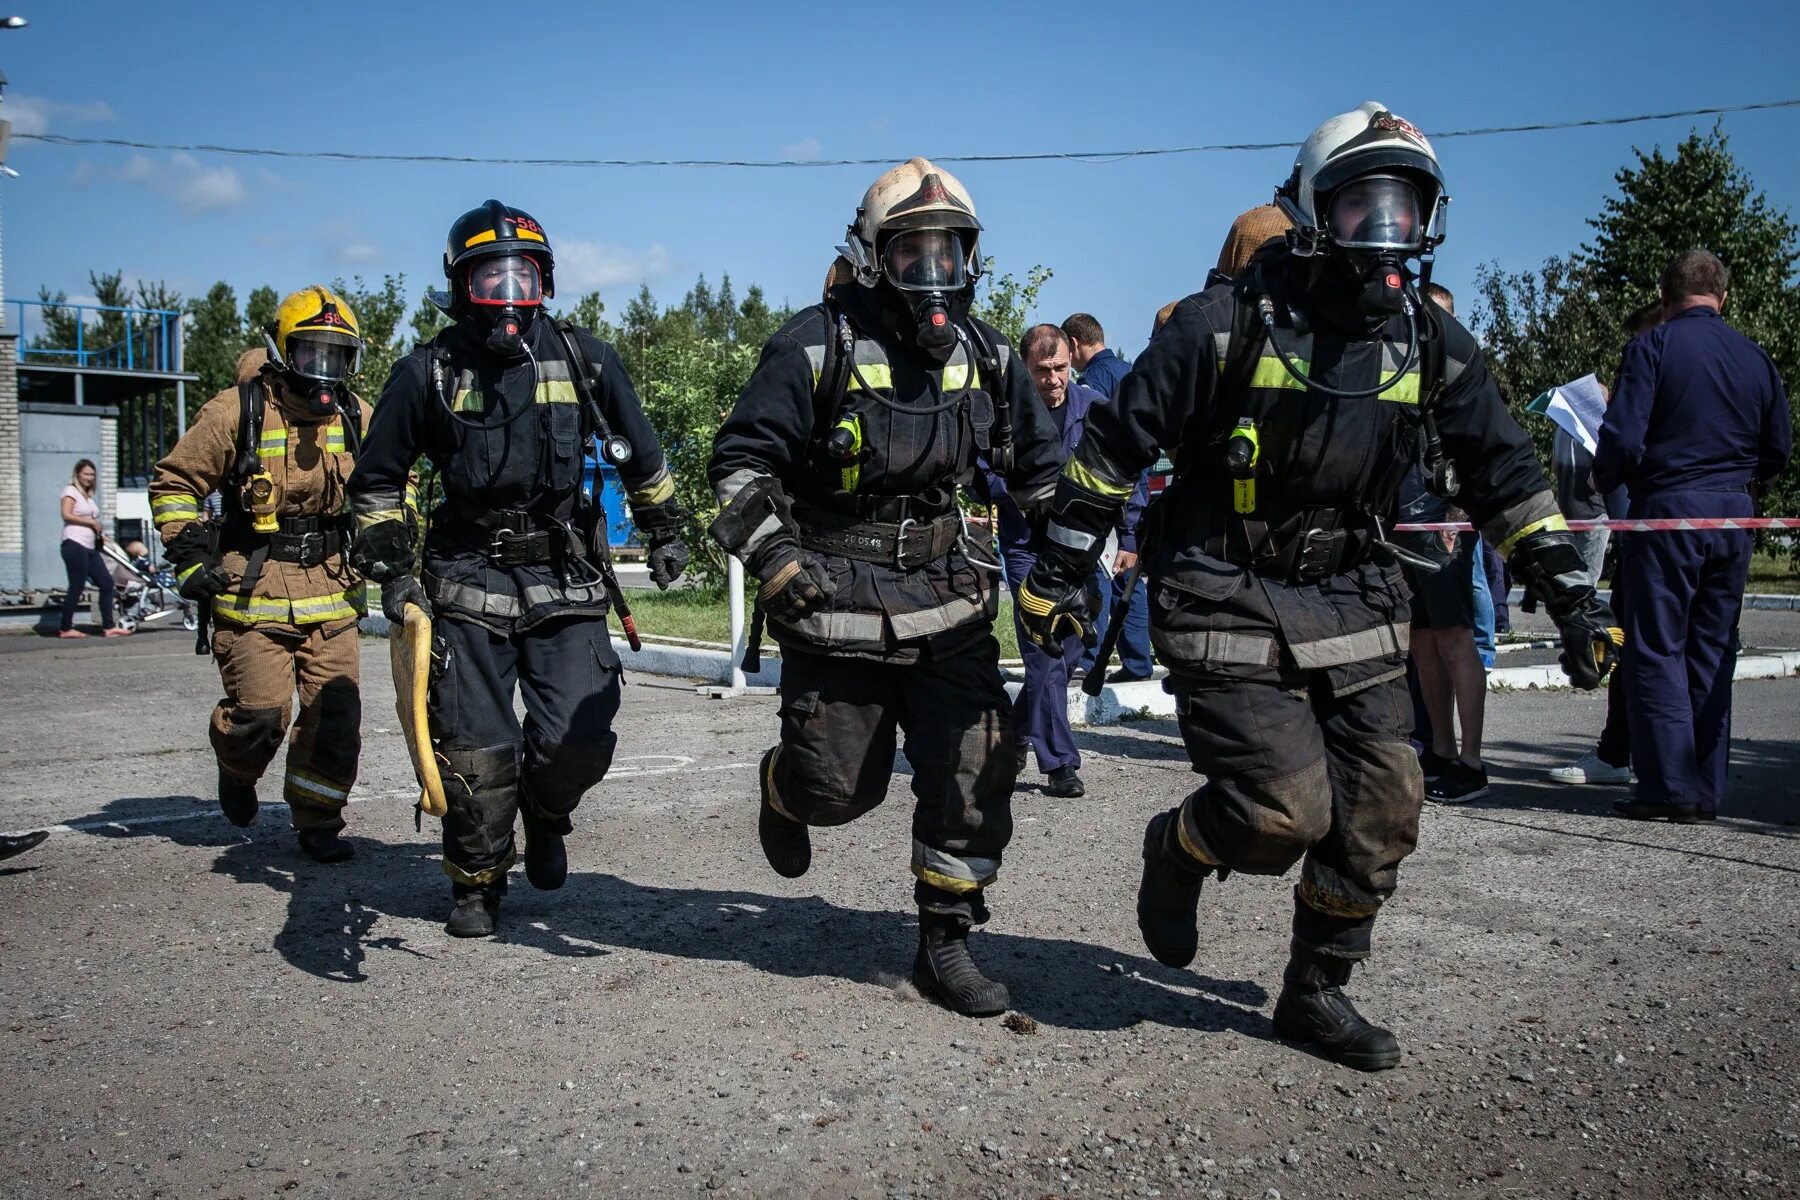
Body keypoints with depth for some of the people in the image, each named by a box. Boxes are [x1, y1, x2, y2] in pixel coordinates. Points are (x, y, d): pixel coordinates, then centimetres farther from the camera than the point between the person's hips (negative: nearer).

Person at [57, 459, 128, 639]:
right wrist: (91, 522, -10)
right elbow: (66, 515, -14)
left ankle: (108, 627, 4)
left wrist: (100, 533, 4)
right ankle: (66, 629, 1)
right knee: (76, 587, -6)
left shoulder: (88, 496, 23)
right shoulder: (71, 491, -1)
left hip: (90, 548, 9)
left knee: (106, 583, 3)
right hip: (75, 545, -9)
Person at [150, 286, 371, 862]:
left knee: (336, 713, -1)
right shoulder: (237, 411, -6)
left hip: (331, 587, 4)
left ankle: (318, 821, 17)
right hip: (253, 588, -3)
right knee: (260, 714, -6)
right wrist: (190, 557, -5)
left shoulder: (354, 416, 6)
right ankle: (237, 770, 30)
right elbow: (173, 483, 3)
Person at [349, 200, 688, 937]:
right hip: (469, 587, -1)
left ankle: (545, 814, 28)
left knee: (578, 741, -8)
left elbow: (640, 457, 19)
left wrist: (664, 532, 24)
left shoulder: (585, 360, 4)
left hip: (569, 584, 1)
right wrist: (392, 570, 1)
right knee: (477, 753, 0)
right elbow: (376, 483, 9)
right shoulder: (430, 372, 1)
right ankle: (476, 882, 24)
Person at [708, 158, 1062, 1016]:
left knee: (976, 772, -1)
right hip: (837, 603, -4)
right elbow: (740, 460, -8)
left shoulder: (984, 357, 6)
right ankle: (784, 792, 40)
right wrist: (777, 563, -19)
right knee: (837, 785, 2)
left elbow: (1038, 464, 19)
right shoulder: (816, 347, -9)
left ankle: (944, 943, 15)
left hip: (947, 597, 4)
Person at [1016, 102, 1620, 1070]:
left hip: (1354, 608, 6)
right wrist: (1058, 573, -6)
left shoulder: (1430, 343, 5)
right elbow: (1114, 443, -7)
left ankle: (1315, 993, 25)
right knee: (1282, 811, -14)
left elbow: (1504, 472, 12)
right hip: (1230, 609, -5)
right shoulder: (1227, 324, -11)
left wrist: (1570, 595, 8)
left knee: (1381, 813, 4)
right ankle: (1176, 850, 21)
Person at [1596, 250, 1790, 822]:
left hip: (1668, 512, -5)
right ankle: (1707, 790, 14)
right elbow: (1777, 453, 12)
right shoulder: (1756, 356, 9)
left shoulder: (1652, 347, -7)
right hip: (1735, 516, 5)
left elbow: (1622, 438, -14)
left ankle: (1670, 787, -2)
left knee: (1656, 650, 0)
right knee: (1712, 651, 11)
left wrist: (1606, 480, 5)